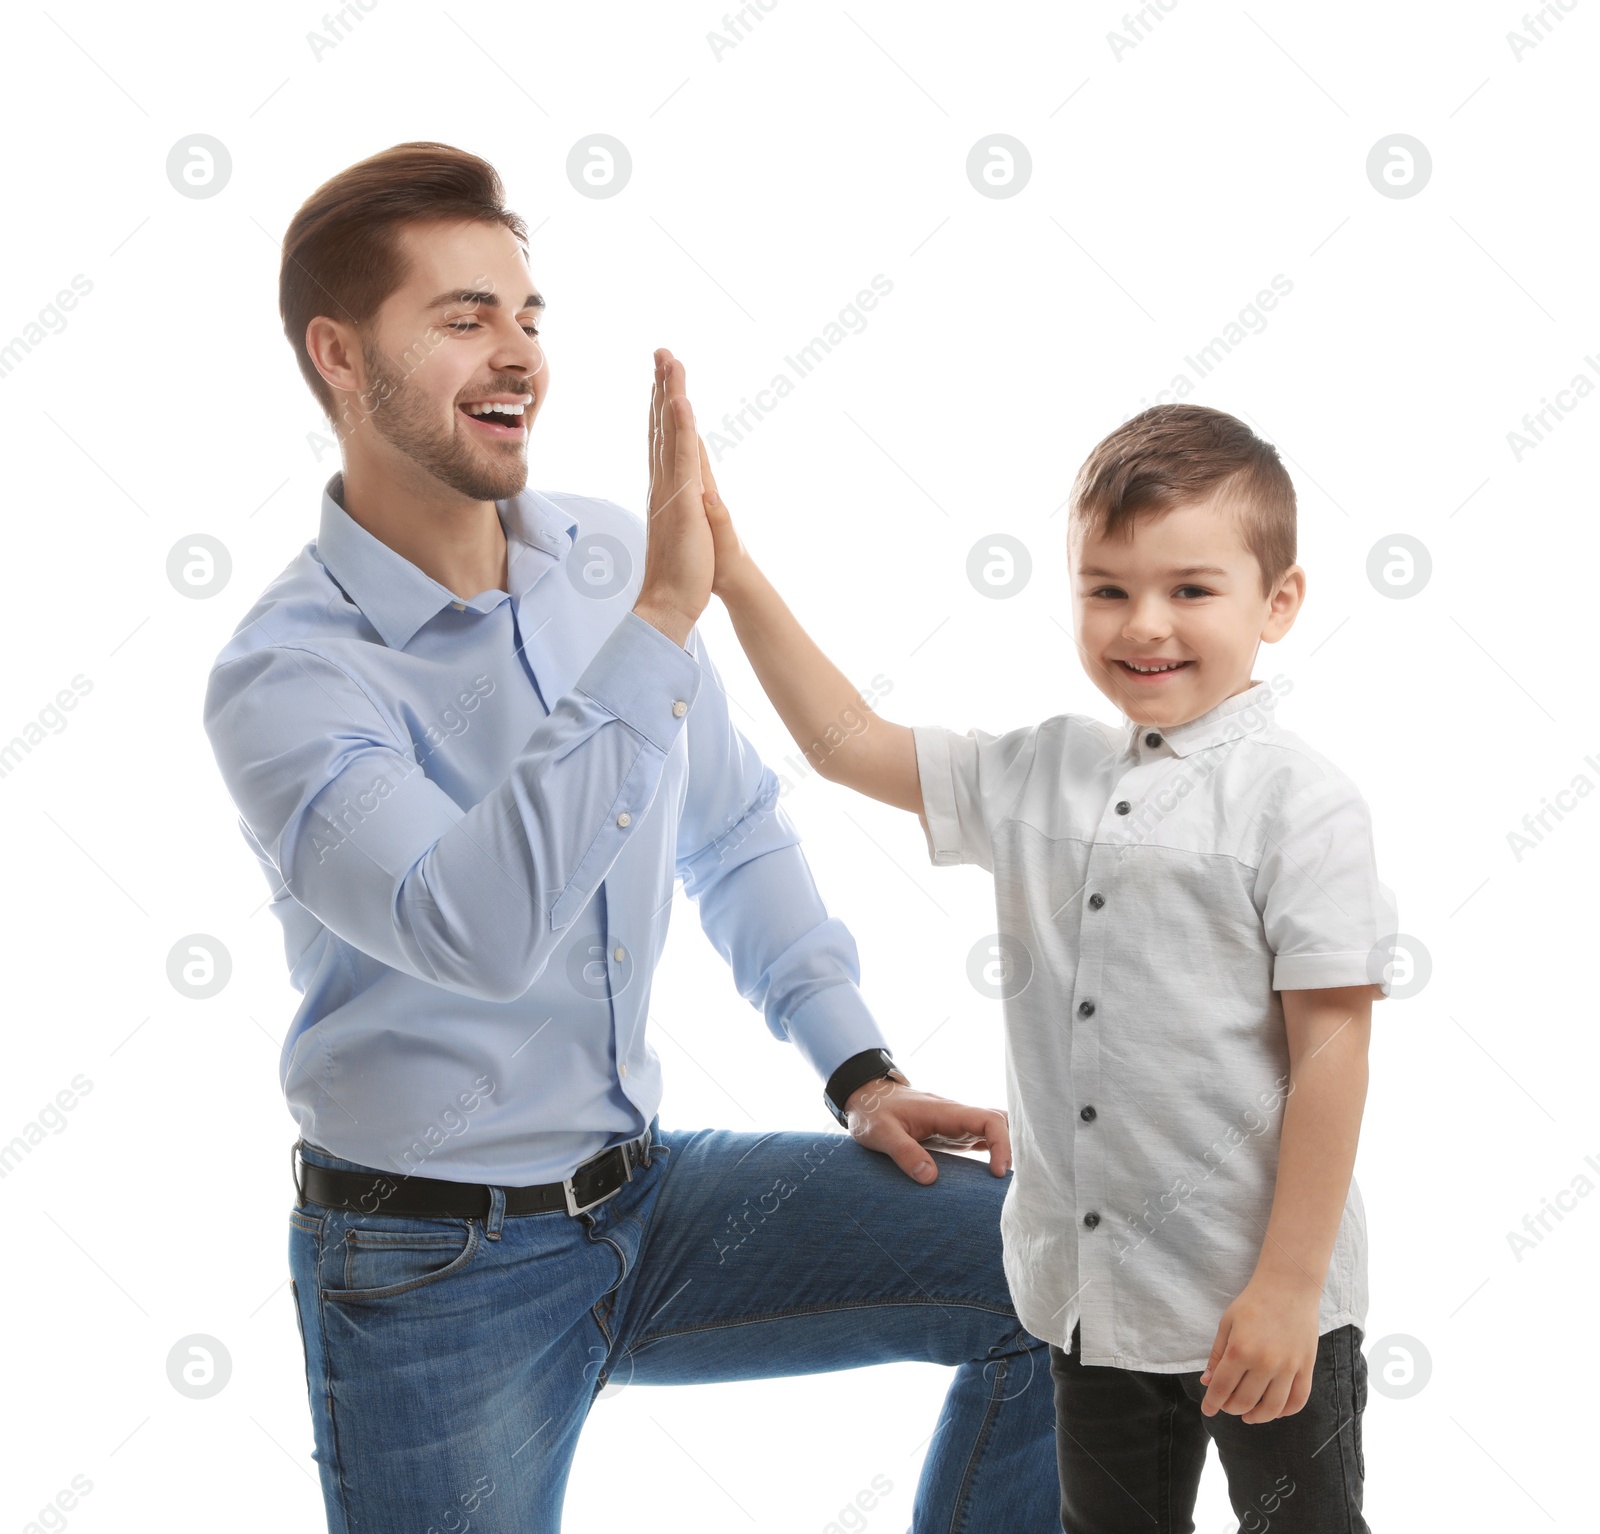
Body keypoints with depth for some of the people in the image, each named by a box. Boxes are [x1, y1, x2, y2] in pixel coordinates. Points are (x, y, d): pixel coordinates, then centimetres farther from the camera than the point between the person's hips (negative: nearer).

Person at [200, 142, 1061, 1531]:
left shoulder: (608, 559, -1)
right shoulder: (287, 677, -19)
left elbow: (735, 835, 12)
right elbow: (481, 927, -36)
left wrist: (861, 1070, 3)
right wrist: (660, 626, -36)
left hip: (644, 1191, 6)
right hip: (433, 1265, -5)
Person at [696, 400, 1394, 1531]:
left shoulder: (1300, 802, -14)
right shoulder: (1040, 776, 3)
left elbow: (1330, 1048, -16)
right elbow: (848, 742, 8)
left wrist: (1290, 1285, -17)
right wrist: (735, 573, 0)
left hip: (1260, 1301, -5)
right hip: (1090, 1290, 6)